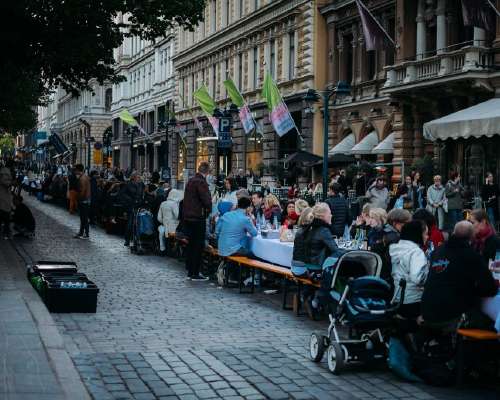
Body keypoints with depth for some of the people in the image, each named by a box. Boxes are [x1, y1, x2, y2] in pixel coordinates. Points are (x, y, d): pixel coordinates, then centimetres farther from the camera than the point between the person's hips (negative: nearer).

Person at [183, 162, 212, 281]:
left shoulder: (190, 181, 10)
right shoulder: (201, 182, -17)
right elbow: (207, 201, -21)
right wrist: (208, 211, -3)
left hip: (187, 216, 8)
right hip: (198, 217, -8)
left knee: (191, 244, 15)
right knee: (198, 246, -2)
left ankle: (190, 272, 21)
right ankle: (196, 274, 1)